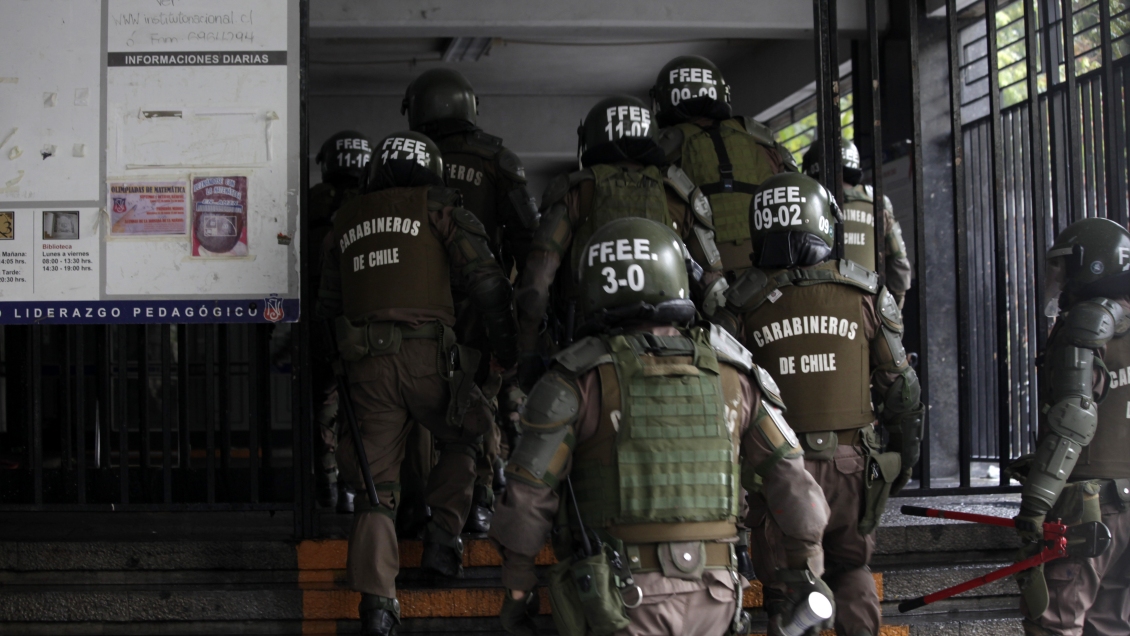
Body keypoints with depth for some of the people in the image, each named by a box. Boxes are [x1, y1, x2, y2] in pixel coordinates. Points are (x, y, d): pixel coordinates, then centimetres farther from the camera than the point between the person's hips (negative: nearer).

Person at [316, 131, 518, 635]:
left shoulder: (346, 221, 22)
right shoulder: (436, 207, 8)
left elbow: (328, 305, 24)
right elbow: (485, 282, 0)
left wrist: (337, 366, 32)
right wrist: (507, 353, 8)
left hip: (366, 365, 3)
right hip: (428, 356, -3)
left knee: (376, 480, 4)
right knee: (463, 439, 24)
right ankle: (443, 532, 10)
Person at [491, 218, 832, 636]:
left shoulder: (578, 381, -6)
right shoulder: (732, 377, 3)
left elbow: (527, 497, -7)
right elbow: (790, 480, 3)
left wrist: (516, 590, 4)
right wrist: (807, 573, 13)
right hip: (710, 602, 4)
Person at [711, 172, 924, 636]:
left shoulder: (743, 303, -4)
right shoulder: (866, 294, -1)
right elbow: (901, 386, 3)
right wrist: (906, 453, 16)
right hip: (851, 461, 1)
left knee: (785, 585, 11)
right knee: (852, 569, 20)